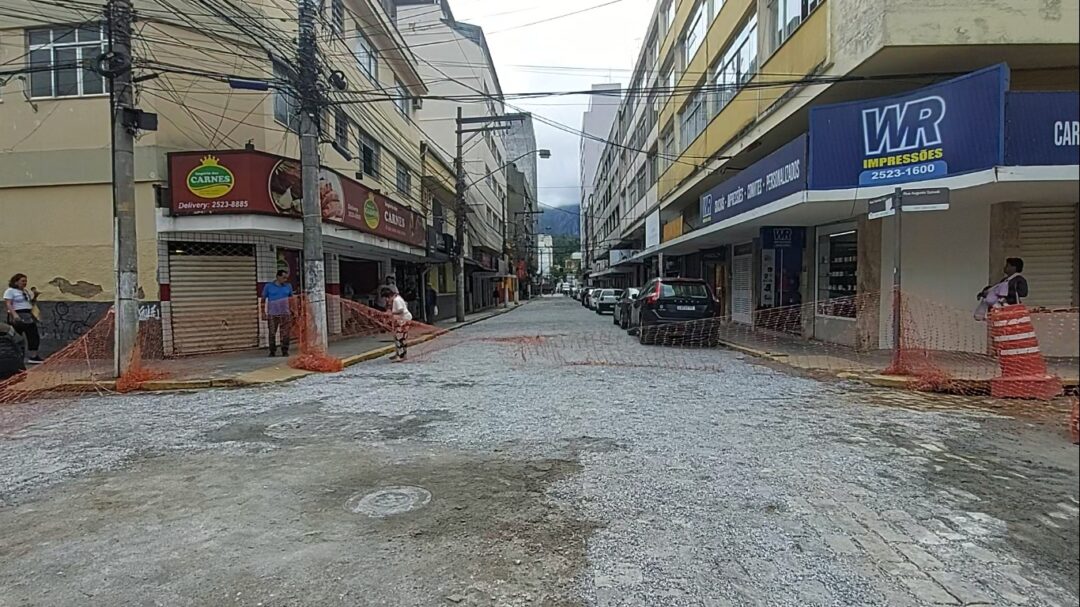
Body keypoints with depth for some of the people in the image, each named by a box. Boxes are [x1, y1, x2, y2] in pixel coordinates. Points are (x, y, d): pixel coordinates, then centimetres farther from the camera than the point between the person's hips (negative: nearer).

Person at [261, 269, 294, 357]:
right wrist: (263, 313, 1)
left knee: (285, 334, -2)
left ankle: (285, 351, 8)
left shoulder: (288, 286, 9)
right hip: (272, 314, -1)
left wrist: (292, 309, 10)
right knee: (272, 334, 0)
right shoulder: (269, 286, 3)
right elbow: (263, 300, 7)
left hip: (285, 314, 1)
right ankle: (272, 352, 11)